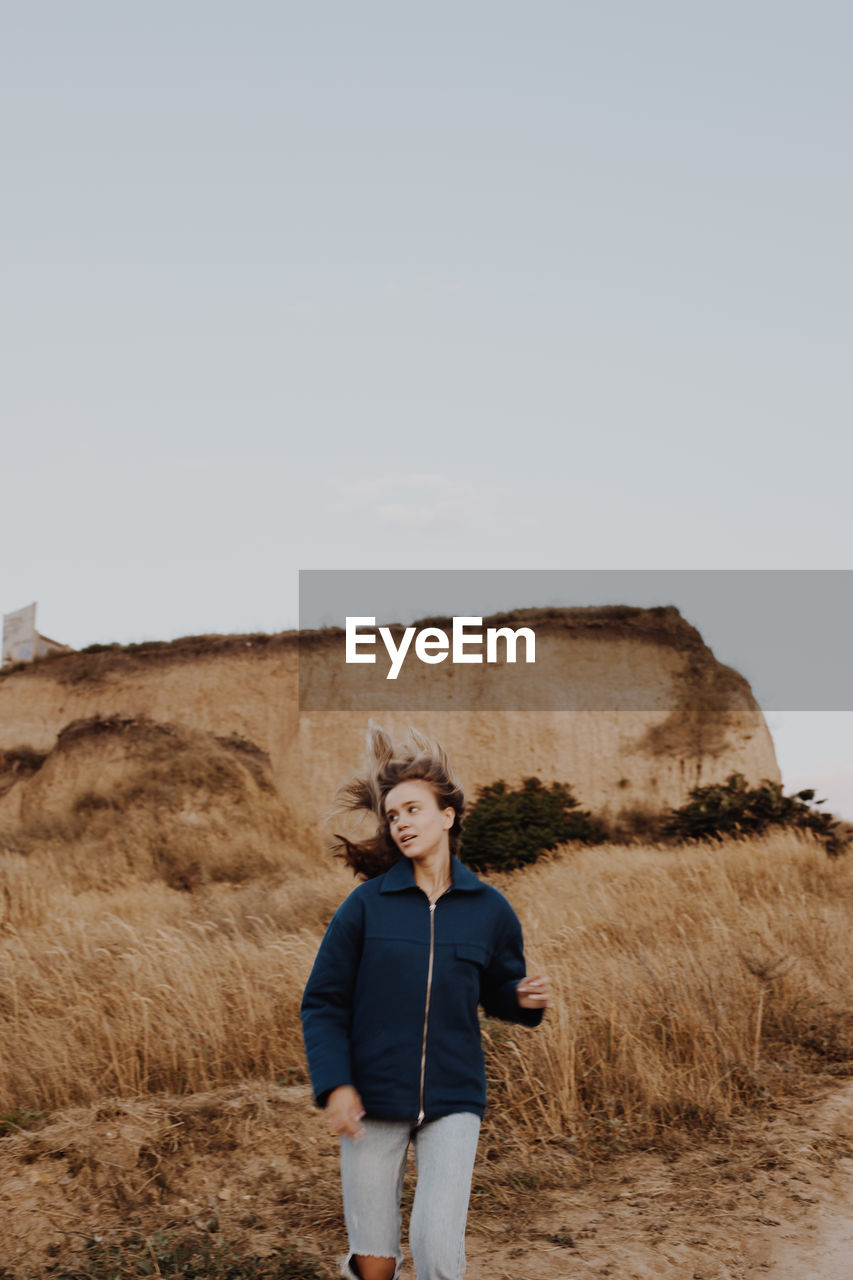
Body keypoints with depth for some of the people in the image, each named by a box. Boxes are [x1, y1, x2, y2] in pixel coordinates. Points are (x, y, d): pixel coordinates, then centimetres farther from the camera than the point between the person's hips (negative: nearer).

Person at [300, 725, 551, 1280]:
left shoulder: (489, 910, 1)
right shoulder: (366, 905, -4)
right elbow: (323, 1003, -1)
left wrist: (526, 998, -8)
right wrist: (334, 1084, -12)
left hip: (452, 1101, 1)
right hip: (372, 1100, 0)